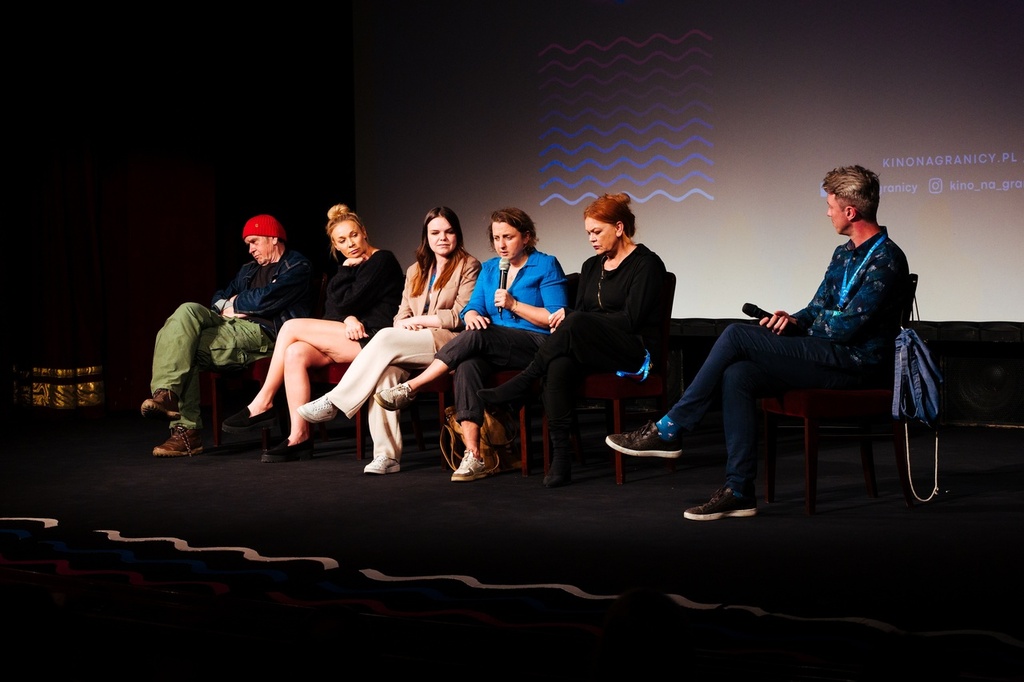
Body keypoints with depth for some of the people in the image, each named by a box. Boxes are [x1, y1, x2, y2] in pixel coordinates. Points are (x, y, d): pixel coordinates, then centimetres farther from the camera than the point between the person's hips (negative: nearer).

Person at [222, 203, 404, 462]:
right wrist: (347, 318, -11)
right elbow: (331, 308, 10)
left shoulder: (382, 261, -5)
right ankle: (299, 437, -24)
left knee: (292, 327, -15)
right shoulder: (352, 266, 22)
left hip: (373, 338, -8)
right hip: (352, 335, 8)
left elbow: (345, 303, -13)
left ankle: (263, 403, -8)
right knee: (295, 354, -20)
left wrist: (346, 270, 0)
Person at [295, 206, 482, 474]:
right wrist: (405, 325, -5)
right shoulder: (416, 271, 25)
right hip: (412, 345, 5)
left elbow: (460, 316, -4)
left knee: (386, 338, -29)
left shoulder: (468, 266, 6)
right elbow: (403, 314, 19)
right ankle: (387, 454, -34)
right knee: (386, 369, -31)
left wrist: (418, 320, -5)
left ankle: (334, 402, -23)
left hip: (449, 342, -5)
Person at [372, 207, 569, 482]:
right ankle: (473, 457, -39)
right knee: (467, 366, -32)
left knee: (476, 336, -32)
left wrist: (514, 304, -13)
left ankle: (409, 388, -23)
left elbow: (556, 318, -7)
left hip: (538, 346, -5)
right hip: (495, 350, 5)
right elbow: (472, 308, 11)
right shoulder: (489, 268, 19)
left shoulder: (546, 266, 1)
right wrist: (473, 315, -13)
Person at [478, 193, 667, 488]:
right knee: (559, 363, -33)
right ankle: (559, 455, -39)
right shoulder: (591, 266, 21)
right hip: (588, 348, 6)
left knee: (577, 325, -35)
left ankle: (520, 385, -23)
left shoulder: (646, 264, -2)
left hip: (637, 350, -6)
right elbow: (579, 310, 16)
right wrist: (567, 320, -10)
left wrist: (574, 319, -11)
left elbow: (631, 319, -11)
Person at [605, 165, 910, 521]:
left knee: (737, 334, -16)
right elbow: (817, 309, 22)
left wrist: (799, 327, -1)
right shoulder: (844, 254, 17)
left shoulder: (886, 260, -14)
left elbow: (845, 327, -19)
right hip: (832, 357, 9)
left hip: (858, 364, -9)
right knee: (737, 375, -15)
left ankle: (667, 431, -11)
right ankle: (738, 491, -16)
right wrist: (793, 321, -2)